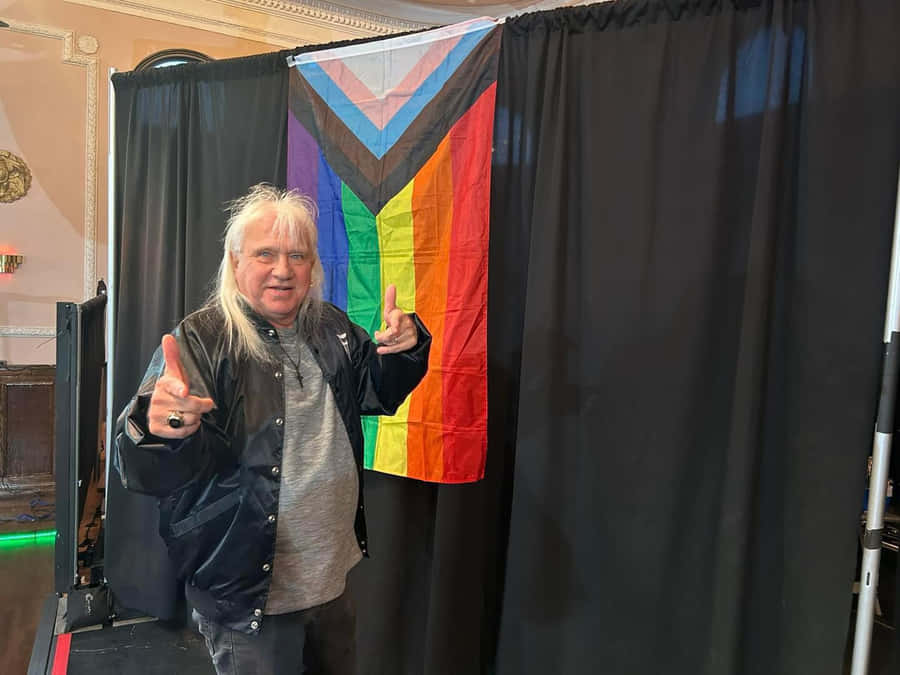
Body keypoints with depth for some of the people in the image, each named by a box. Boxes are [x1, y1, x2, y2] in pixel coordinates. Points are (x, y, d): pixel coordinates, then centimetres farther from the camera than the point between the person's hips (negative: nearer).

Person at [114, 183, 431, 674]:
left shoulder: (331, 328, 0)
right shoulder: (201, 341, -18)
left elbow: (378, 394, 11)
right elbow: (150, 473, -23)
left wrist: (402, 350, -11)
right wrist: (160, 433, -48)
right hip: (246, 591, -5)